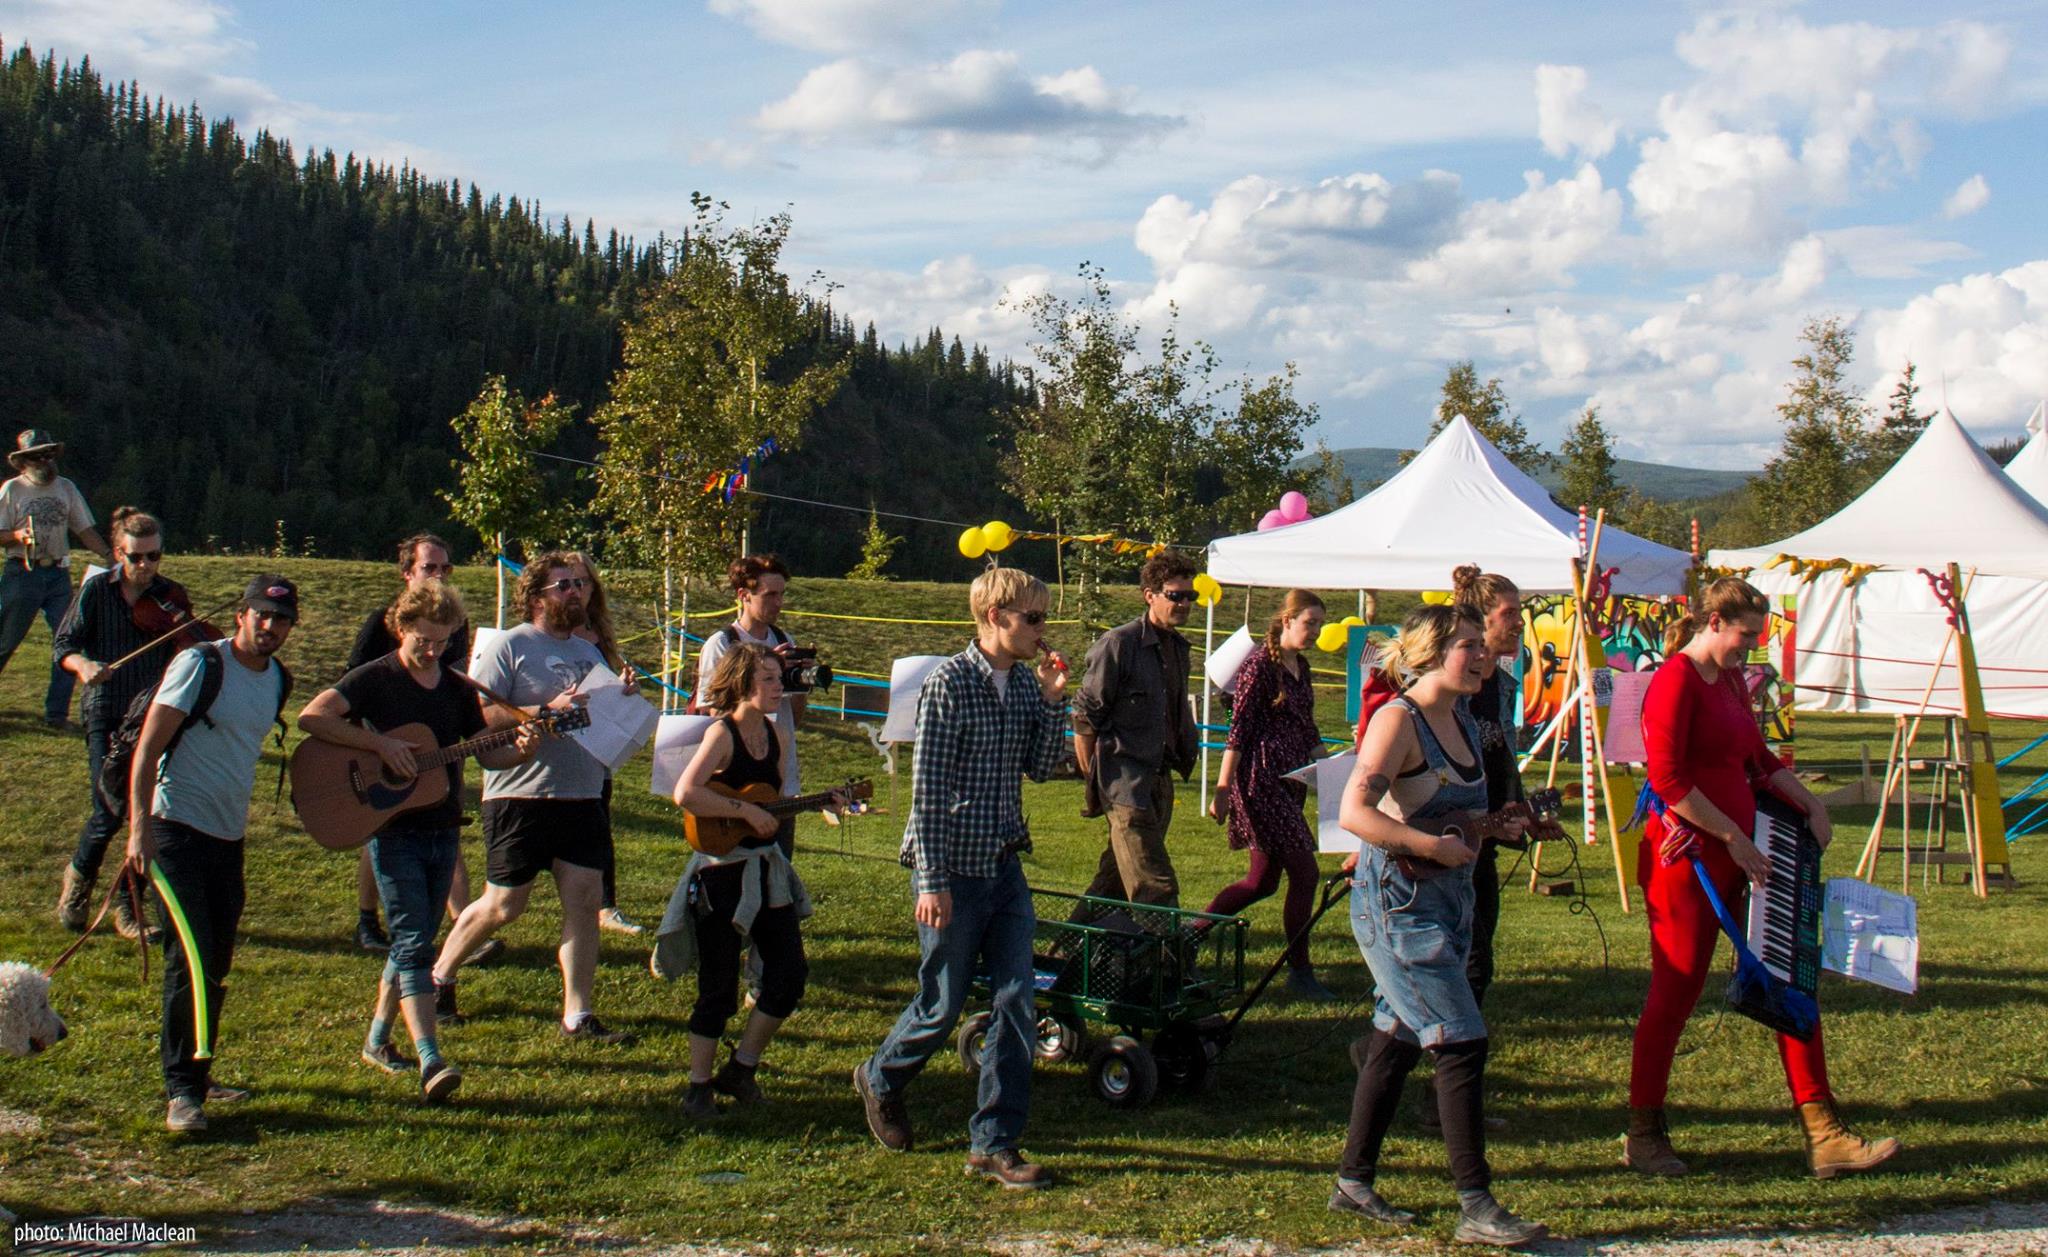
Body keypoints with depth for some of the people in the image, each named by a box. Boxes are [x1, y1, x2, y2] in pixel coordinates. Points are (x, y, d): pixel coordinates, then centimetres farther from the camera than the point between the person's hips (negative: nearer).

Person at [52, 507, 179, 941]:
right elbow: (64, 645, 1)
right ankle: (79, 875, 23)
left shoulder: (171, 596, 3)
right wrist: (83, 664, -20)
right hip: (105, 714, -2)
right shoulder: (97, 589, 0)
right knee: (110, 811, -8)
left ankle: (128, 908, 14)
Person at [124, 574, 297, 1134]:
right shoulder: (201, 663, -12)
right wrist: (140, 827, -21)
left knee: (217, 961, 12)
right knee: (192, 956, -13)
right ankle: (183, 1091, -8)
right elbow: (148, 746, -15)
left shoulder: (279, 681, 9)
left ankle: (196, 1071, 27)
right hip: (176, 829, -7)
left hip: (229, 835, 7)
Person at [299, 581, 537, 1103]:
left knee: (413, 941, 14)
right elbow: (312, 715, -21)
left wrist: (520, 751, -12)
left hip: (442, 830, 6)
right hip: (394, 830, -6)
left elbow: (486, 753, 9)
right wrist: (381, 743, -24)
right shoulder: (375, 678, -7)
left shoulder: (458, 689, 9)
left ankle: (377, 1039, 30)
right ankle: (430, 1061, -18)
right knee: (414, 943, -12)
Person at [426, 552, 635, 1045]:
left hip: (583, 796, 6)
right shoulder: (511, 645, -5)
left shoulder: (589, 652, 18)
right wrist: (546, 712, -21)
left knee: (584, 901, -1)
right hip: (522, 796, -6)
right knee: (504, 905, 1)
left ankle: (577, 1016, 4)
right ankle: (439, 976, 25)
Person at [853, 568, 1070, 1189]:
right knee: (943, 1004, 5)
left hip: (1006, 866, 6)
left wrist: (1052, 701, -5)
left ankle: (994, 1143, 10)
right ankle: (881, 1079, 35)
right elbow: (927, 790, -15)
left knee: (1017, 1006, 1)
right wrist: (932, 882, -17)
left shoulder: (1024, 683, 7)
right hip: (954, 872, -6)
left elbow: (1042, 767, 7)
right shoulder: (948, 684, -13)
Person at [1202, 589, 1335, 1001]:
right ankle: (1299, 971, 5)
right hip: (1262, 780, -9)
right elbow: (1239, 728, -15)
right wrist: (1222, 789, -16)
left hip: (1290, 781, 9)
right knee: (1304, 872, -7)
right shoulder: (1260, 664, -13)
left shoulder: (1300, 666, 13)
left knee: (1262, 881, 11)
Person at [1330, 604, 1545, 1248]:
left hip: (1448, 901, 9)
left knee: (1396, 1040, 13)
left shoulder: (1463, 722, 12)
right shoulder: (1398, 719, -14)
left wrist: (1492, 824, 8)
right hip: (1398, 904, -9)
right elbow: (1354, 812, -25)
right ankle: (1476, 1207, -4)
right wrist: (1435, 845, -24)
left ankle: (1354, 1182, 23)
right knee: (1462, 1043, -10)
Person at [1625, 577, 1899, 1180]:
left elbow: (1758, 759, 26)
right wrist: (1734, 837, -18)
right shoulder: (1675, 679, -13)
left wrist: (1809, 803, 12)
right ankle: (1644, 1136, 14)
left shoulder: (1730, 680, 15)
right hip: (1686, 855, -9)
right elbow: (1668, 779, -21)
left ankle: (1824, 1136, 11)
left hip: (1739, 856, 9)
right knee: (1675, 992, 0)